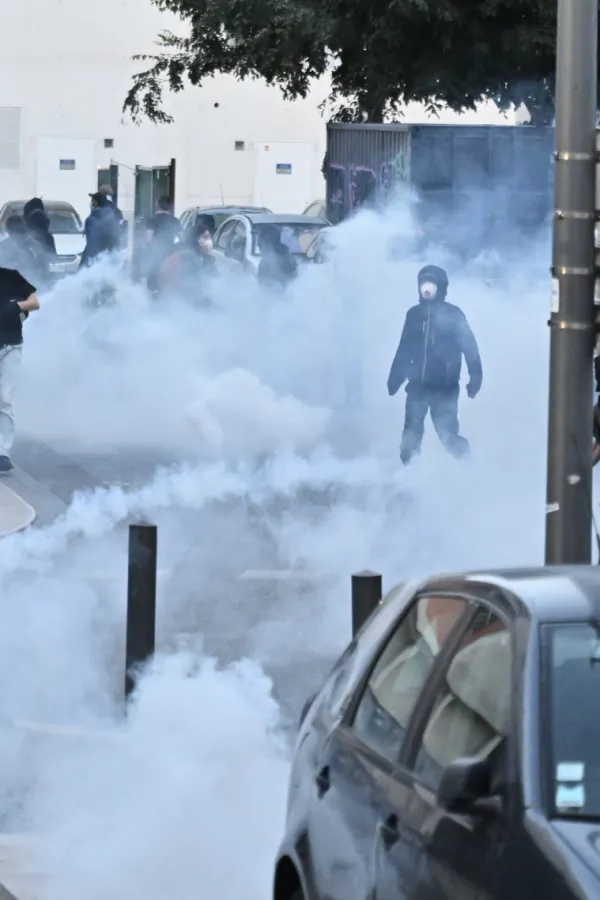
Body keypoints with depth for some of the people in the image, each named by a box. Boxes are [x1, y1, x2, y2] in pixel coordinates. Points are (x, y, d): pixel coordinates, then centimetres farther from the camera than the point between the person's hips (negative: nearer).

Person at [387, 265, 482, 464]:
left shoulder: (453, 315, -5)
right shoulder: (414, 314, 8)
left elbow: (469, 347, -6)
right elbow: (404, 350, 13)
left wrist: (475, 377, -15)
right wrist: (394, 379, 12)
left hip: (445, 386, -4)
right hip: (418, 384, 5)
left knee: (447, 432, -9)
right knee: (411, 432, 5)